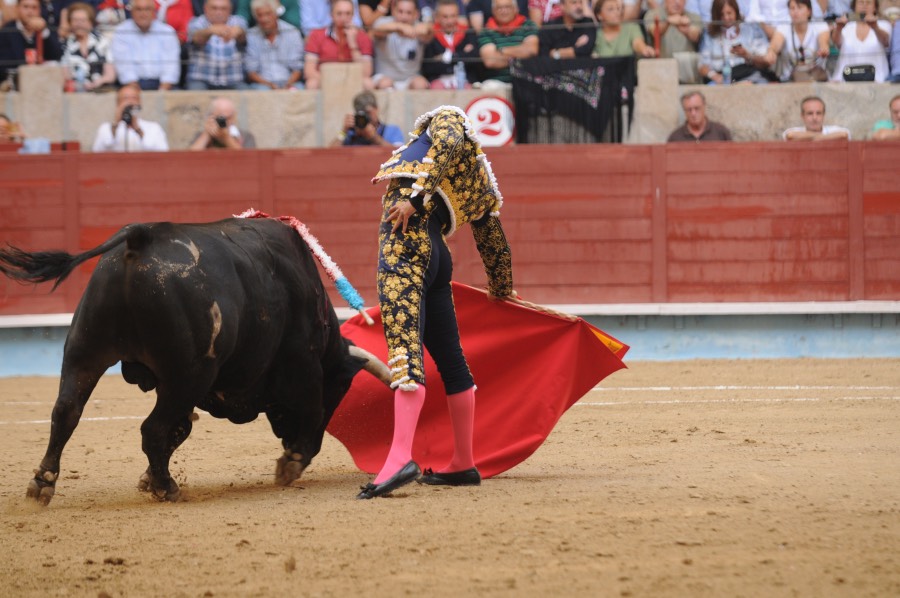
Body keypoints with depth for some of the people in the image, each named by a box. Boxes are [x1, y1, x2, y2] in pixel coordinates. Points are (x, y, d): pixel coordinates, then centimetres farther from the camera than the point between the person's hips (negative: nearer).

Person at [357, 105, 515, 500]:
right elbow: (494, 243, 35)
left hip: (405, 243, -8)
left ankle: (400, 458, -33)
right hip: (436, 257, 8)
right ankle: (463, 465, 23)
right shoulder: (479, 183, 29)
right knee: (449, 359, 15)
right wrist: (502, 290, 48)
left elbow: (449, 144, -11)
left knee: (405, 349, -20)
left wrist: (416, 194, -20)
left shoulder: (448, 118, 13)